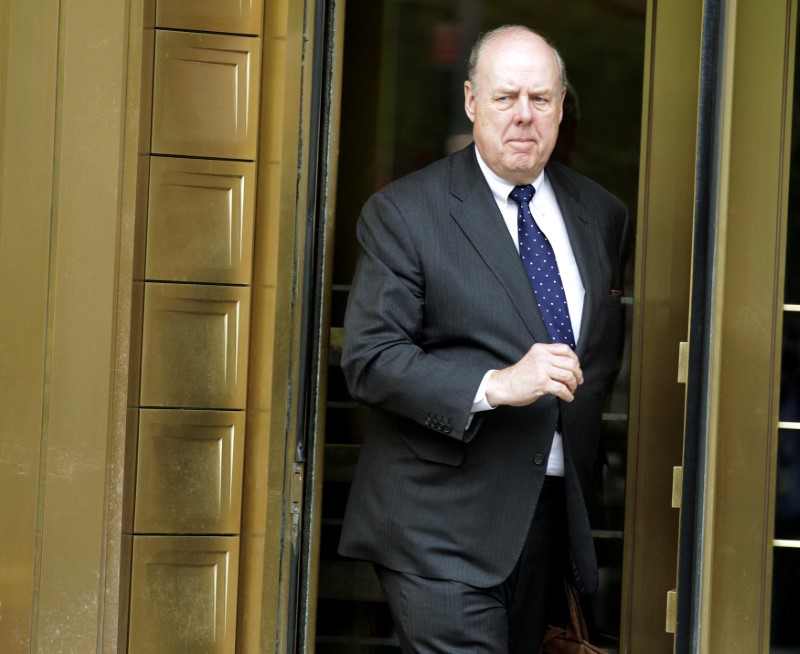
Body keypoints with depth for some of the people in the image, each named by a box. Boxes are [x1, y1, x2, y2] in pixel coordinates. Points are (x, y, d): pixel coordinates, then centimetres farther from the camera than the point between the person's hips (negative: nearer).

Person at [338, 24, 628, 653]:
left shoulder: (604, 216, 12)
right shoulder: (404, 212, -4)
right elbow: (368, 358, -10)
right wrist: (495, 386, -22)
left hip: (551, 521, 5)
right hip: (441, 524, -5)